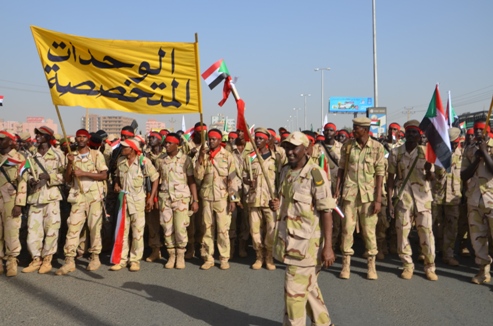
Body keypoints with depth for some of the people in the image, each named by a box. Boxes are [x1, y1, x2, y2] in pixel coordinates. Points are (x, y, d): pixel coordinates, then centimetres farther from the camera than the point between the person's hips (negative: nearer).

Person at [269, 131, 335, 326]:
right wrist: (277, 205, -2)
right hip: (289, 239, 8)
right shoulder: (285, 171, 7)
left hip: (306, 243, -8)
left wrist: (328, 246, -20)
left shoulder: (315, 175, -17)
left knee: (294, 290, -2)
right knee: (309, 288, 21)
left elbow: (326, 211, -17)